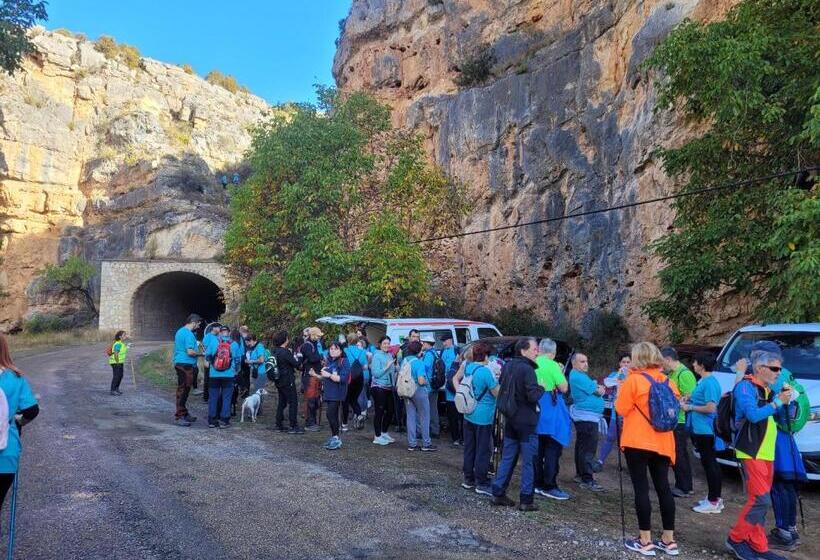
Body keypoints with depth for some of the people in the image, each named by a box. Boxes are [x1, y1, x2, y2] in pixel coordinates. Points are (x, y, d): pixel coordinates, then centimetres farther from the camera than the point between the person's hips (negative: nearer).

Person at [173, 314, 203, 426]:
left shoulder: (180, 331, 17)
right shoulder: (188, 334, -15)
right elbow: (190, 352, -22)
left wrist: (197, 346, 21)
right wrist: (201, 353, -6)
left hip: (179, 363, 11)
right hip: (186, 364, -11)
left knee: (182, 390, 15)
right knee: (183, 390, -7)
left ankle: (183, 414, 23)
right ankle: (179, 417, -4)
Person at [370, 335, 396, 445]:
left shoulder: (390, 355, 11)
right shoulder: (377, 355, -9)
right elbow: (375, 373, -16)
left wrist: (395, 367, 3)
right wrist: (387, 367, -19)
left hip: (388, 387, 7)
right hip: (378, 387, -7)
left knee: (390, 410, 12)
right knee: (379, 411, -2)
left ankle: (384, 433, 29)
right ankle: (377, 436, 9)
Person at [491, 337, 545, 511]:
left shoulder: (507, 366, 8)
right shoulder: (527, 369, -18)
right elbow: (533, 396, -23)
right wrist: (541, 388, -5)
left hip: (510, 419, 8)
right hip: (526, 421, -8)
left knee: (507, 457, 15)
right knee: (528, 461, 2)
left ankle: (498, 494, 18)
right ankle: (526, 500, 7)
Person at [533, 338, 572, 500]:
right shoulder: (552, 365, -12)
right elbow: (564, 388, -11)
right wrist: (561, 373, 3)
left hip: (535, 408, 7)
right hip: (551, 409, -6)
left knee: (538, 449, 13)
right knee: (553, 449, 0)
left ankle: (537, 483, 19)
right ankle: (549, 486, 1)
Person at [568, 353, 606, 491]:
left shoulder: (580, 375, 16)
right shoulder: (578, 376, -17)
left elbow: (597, 389, 15)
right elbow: (599, 391, -16)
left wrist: (597, 387, -6)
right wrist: (600, 388, 5)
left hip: (583, 416, 11)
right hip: (588, 416, -11)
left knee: (582, 446, 17)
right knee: (588, 449, -10)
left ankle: (580, 474, 26)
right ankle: (587, 480, -10)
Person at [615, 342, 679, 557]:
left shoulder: (633, 380, -11)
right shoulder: (667, 381, 7)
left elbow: (621, 409, -8)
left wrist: (620, 391, 7)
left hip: (637, 442, -6)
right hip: (661, 442, 6)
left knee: (641, 488, 0)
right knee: (663, 487, 11)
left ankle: (645, 541, 5)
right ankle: (669, 540, 17)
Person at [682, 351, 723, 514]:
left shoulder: (709, 383, -19)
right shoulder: (703, 381, 11)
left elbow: (710, 408, -23)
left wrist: (690, 407, -14)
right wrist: (689, 399, 10)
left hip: (706, 431, -10)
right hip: (701, 429, 10)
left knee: (709, 464, -2)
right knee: (710, 463, 16)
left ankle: (713, 502, 6)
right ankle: (714, 497, 26)